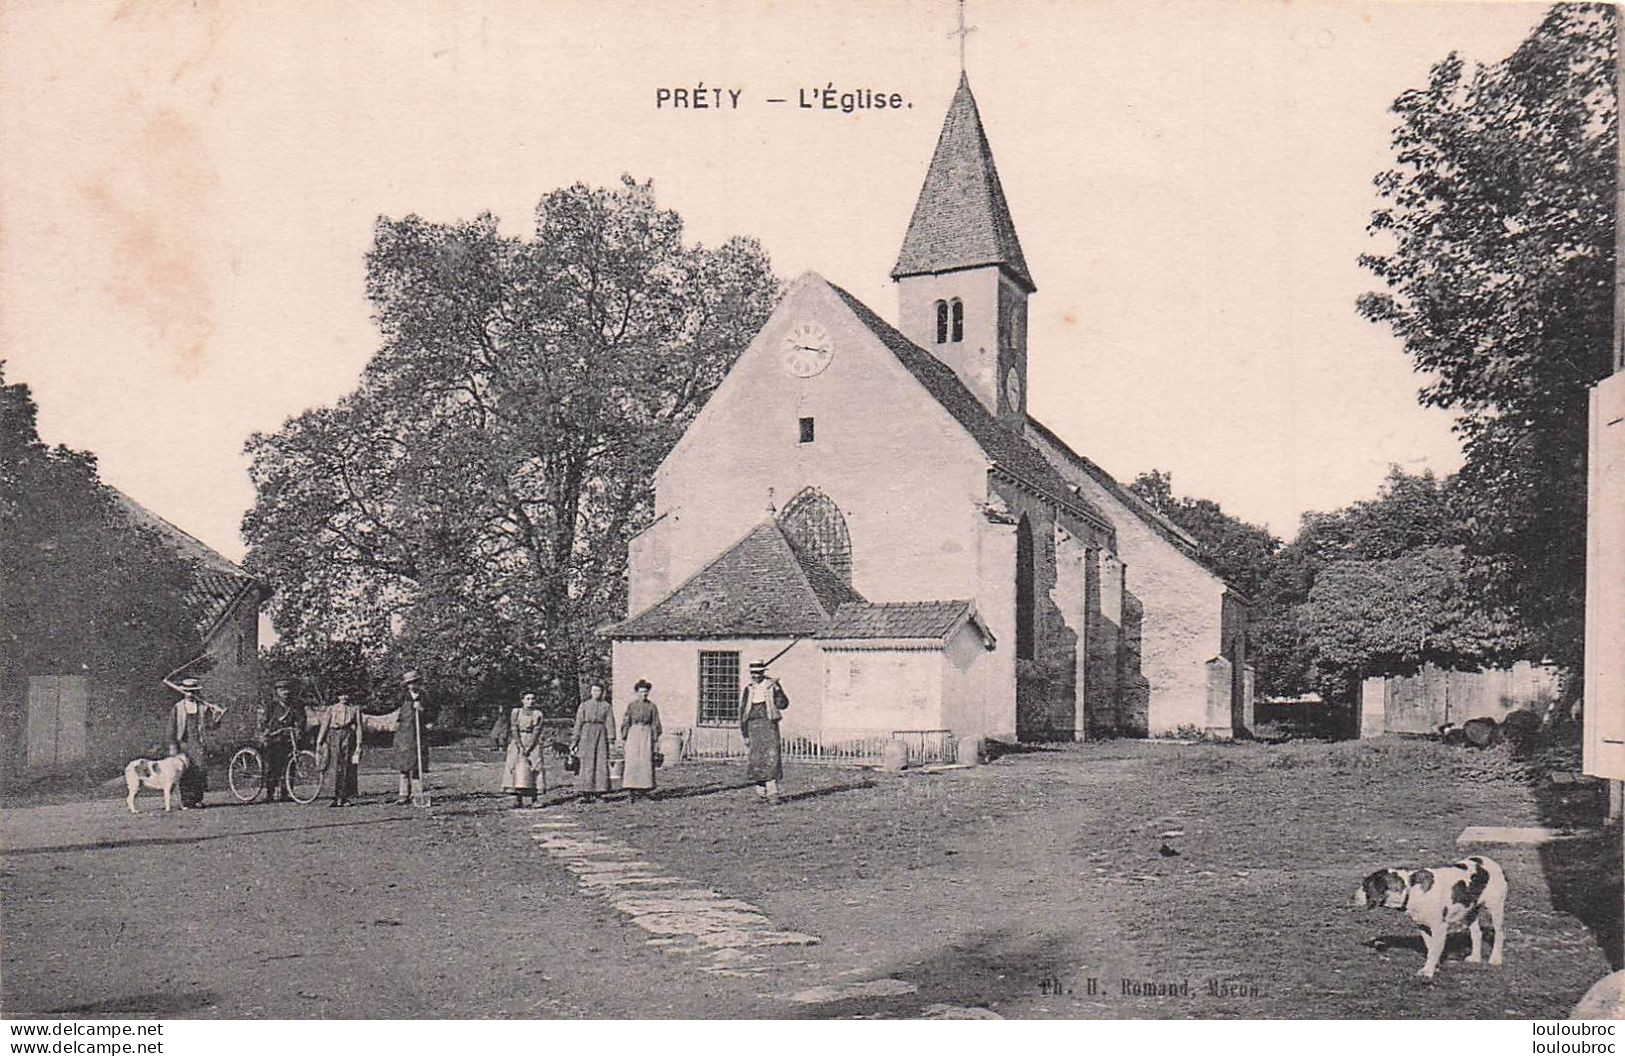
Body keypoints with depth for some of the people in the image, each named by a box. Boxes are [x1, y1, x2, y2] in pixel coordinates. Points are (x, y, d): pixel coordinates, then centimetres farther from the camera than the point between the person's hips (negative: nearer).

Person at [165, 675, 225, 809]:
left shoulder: (203, 707, 8)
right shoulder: (178, 707, 7)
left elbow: (211, 726, 6)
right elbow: (173, 727, 6)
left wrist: (217, 715, -12)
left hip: (199, 743, 1)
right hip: (184, 742, 0)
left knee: (200, 769, -7)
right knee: (185, 771, -3)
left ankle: (197, 800, 0)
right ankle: (186, 801, 3)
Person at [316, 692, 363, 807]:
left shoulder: (355, 709, 12)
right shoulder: (331, 710, 13)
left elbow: (358, 728, 6)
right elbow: (324, 726, 8)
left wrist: (358, 745, -3)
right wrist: (319, 744, -1)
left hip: (349, 739, 0)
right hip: (334, 737, 0)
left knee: (349, 770, -2)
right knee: (336, 769, -4)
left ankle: (349, 798, 4)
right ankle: (337, 798, -1)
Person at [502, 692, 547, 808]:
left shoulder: (538, 714, 4)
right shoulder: (515, 712, 5)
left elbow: (536, 732, -3)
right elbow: (514, 730, -1)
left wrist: (528, 748, -14)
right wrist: (520, 747, -12)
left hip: (533, 743, -1)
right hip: (517, 742, 1)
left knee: (532, 768, -10)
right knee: (517, 768, -9)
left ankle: (533, 799, -5)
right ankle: (518, 799, -10)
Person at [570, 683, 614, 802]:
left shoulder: (606, 706, 9)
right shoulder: (584, 705, 7)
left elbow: (610, 723, 5)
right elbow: (578, 722, 5)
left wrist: (611, 740, -4)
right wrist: (575, 740, -1)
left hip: (601, 734, 1)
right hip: (587, 735, -1)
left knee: (602, 763, -4)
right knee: (587, 763, -6)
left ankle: (598, 791, 2)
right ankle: (586, 792, -5)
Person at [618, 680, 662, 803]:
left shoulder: (652, 706, 6)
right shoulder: (631, 705, 6)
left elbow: (655, 724, 6)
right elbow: (626, 722, 6)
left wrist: (656, 739, 2)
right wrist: (623, 737, 1)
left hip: (647, 734, 1)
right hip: (634, 734, -1)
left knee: (646, 761, -4)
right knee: (632, 761, -7)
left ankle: (642, 787, 6)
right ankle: (630, 790, -7)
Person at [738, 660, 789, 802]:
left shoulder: (771, 685, 4)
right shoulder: (747, 689, 11)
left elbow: (783, 704, -1)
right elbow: (742, 711, 16)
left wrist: (778, 691, -18)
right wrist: (744, 733, 13)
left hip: (769, 724, -3)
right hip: (754, 725, 3)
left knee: (772, 756, -11)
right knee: (757, 757, 3)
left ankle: (772, 793, -11)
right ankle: (761, 791, 15)